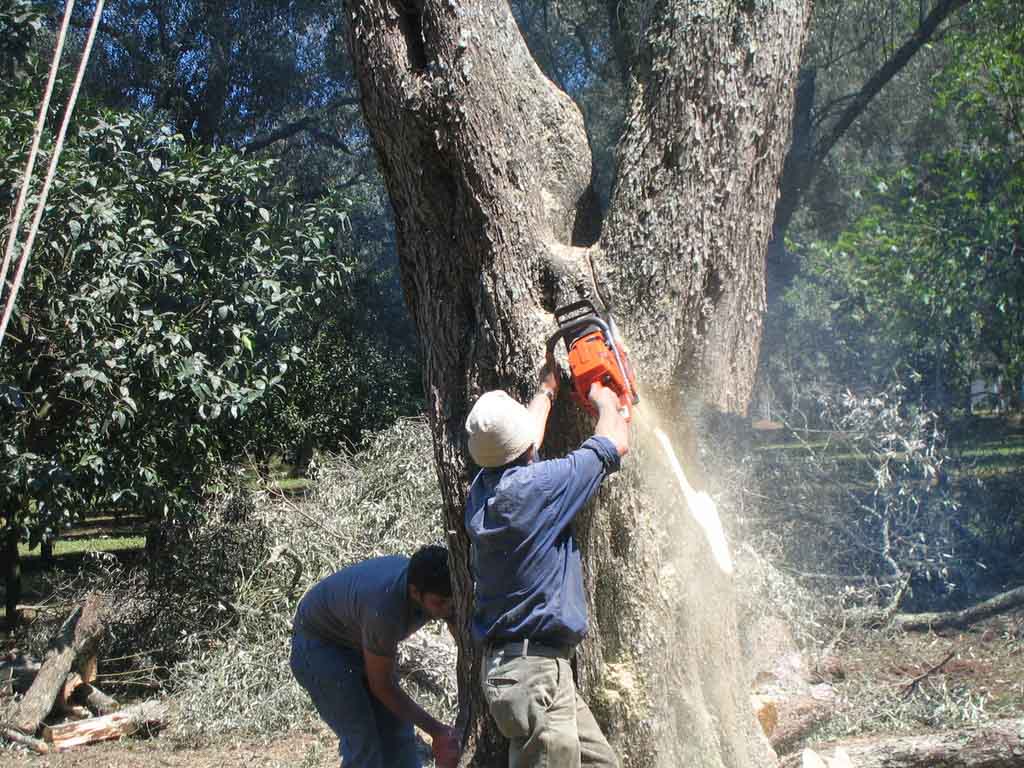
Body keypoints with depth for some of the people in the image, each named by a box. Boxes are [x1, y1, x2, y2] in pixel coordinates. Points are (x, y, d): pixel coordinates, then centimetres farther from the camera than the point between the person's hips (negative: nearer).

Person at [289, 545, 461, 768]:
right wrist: (436, 730, -21)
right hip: (319, 643, -7)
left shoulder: (437, 592, -21)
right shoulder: (384, 609, -40)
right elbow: (381, 686, -25)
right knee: (363, 741, -12)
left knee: (399, 733, 3)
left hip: (361, 640, 7)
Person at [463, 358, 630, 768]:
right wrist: (605, 400, 13)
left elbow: (517, 442, 26)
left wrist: (547, 391, 41)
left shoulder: (483, 486, 4)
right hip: (536, 672, -9)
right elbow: (615, 444, -8)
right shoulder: (534, 486, -19)